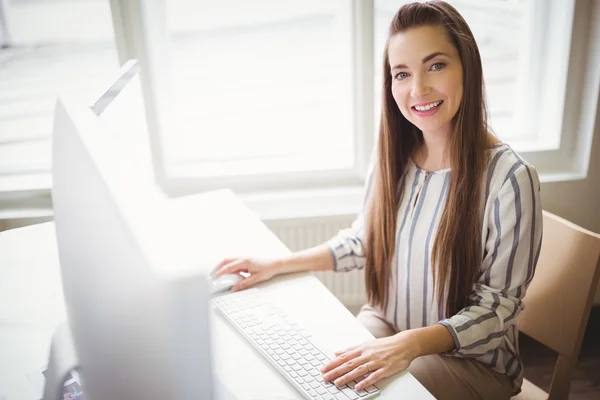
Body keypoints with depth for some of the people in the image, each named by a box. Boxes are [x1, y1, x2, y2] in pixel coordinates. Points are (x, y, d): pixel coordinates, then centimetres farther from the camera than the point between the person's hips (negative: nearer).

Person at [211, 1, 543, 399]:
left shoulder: (509, 178, -22)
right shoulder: (392, 156, -5)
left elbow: (496, 308, -15)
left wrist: (411, 344, -29)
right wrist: (276, 266, 2)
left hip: (471, 359, -4)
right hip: (384, 324, 5)